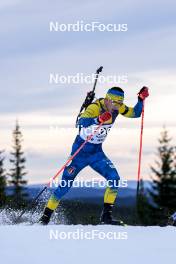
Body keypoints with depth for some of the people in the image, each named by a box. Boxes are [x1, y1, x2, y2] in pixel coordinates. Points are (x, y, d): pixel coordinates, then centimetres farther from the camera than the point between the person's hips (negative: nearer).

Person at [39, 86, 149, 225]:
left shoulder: (117, 108, -4)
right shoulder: (95, 108, -25)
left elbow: (135, 113, 8)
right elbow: (82, 122, -42)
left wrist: (141, 100, -8)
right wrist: (99, 120, -57)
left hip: (97, 153, 6)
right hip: (80, 151, -6)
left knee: (114, 178, -14)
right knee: (65, 186, -4)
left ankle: (106, 216, -8)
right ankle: (45, 217, 9)